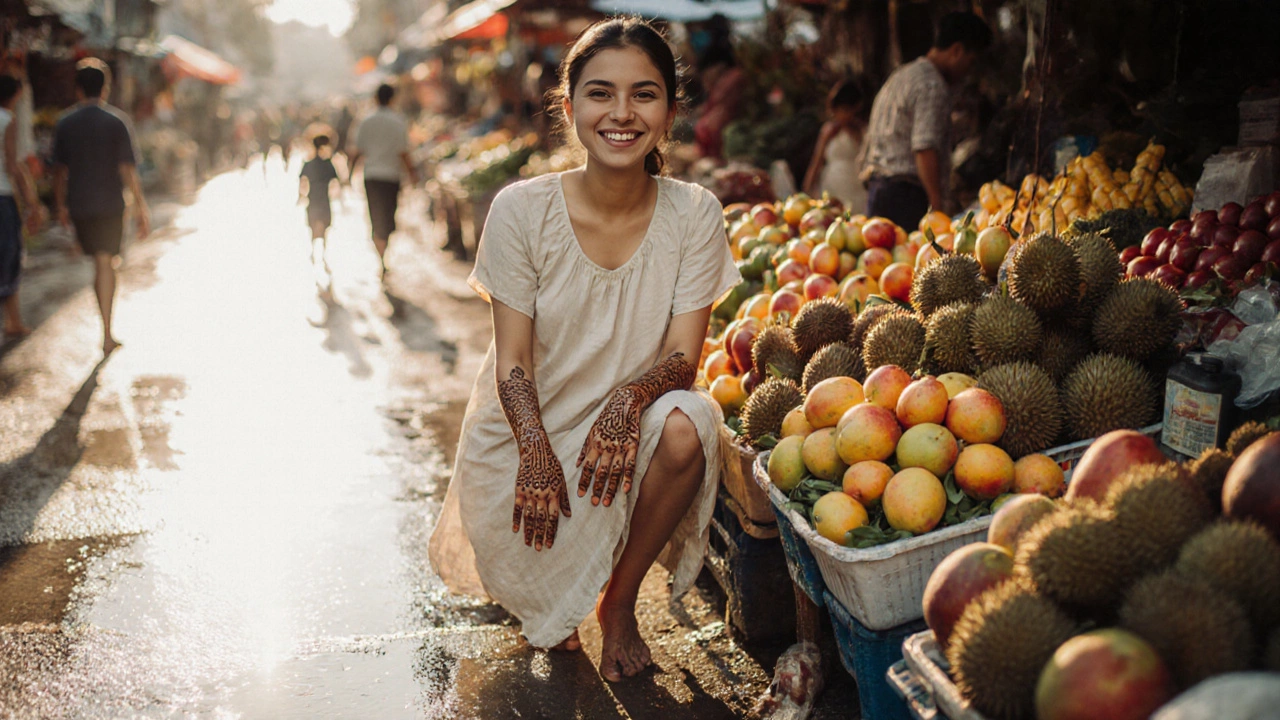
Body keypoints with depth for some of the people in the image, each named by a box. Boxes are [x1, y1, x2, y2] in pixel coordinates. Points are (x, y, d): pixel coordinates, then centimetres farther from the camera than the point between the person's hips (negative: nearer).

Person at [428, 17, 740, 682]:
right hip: (527, 430, 0)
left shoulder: (693, 213, -10)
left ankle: (618, 600, -6)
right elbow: (513, 360, -12)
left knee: (686, 427, -32)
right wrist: (537, 455, -29)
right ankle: (553, 604, 26)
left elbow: (683, 354, -11)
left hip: (628, 426, 0)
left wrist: (630, 397, -34)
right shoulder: (522, 210, -13)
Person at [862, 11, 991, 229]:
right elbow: (925, 149, -19)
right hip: (906, 193, -10)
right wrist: (938, 205, -21)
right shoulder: (932, 85, -9)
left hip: (878, 186, 10)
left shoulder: (901, 75, 22)